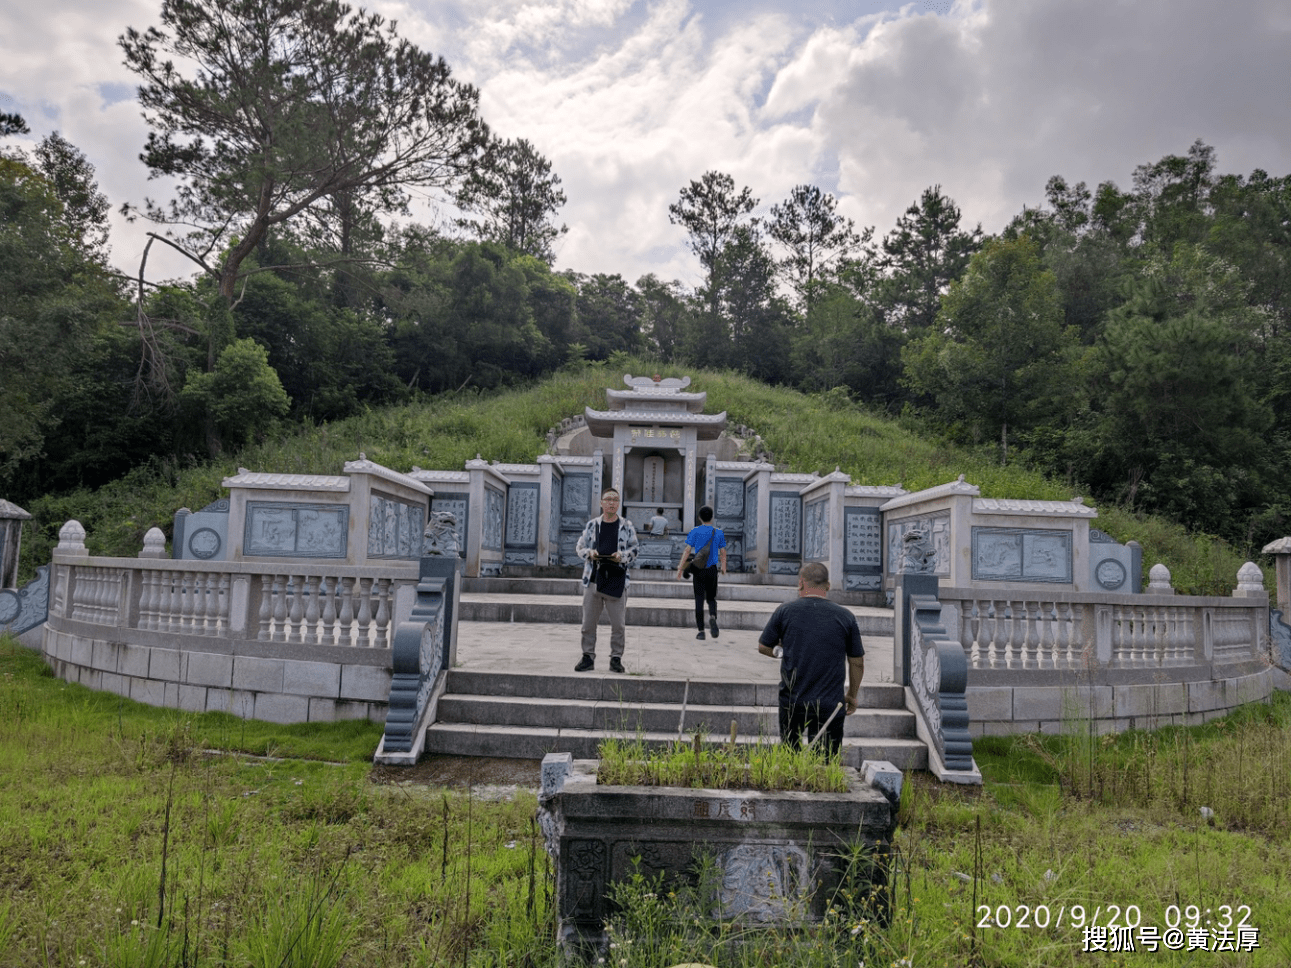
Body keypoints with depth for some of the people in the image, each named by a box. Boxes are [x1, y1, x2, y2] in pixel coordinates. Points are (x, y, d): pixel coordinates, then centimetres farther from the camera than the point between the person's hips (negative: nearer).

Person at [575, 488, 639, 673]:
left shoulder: (626, 526, 7)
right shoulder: (592, 525, 9)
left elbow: (635, 548, 9)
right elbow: (580, 547, 13)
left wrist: (622, 555, -9)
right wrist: (590, 553, -7)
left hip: (617, 580, -1)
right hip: (594, 577, 1)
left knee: (618, 623, 0)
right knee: (588, 621, 4)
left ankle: (616, 658, 12)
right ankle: (588, 656, 16)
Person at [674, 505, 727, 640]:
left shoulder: (695, 532, -2)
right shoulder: (718, 533, 3)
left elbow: (687, 550, -7)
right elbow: (723, 552, 7)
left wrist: (680, 568, -4)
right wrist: (723, 567, 22)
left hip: (698, 570, -1)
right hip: (712, 569, 1)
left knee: (699, 600, 3)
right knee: (711, 598, 14)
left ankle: (701, 631, 0)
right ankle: (713, 617, -17)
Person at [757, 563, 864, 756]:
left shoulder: (785, 611, -4)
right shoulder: (845, 617, -2)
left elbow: (763, 647, 7)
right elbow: (857, 662, 5)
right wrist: (852, 695, 19)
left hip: (791, 702, 1)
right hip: (830, 704, 0)